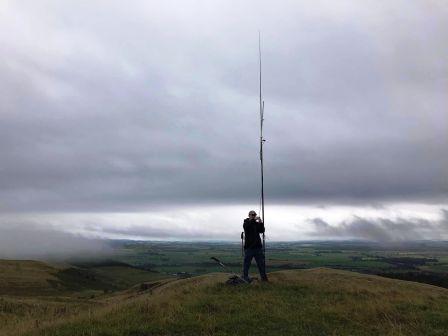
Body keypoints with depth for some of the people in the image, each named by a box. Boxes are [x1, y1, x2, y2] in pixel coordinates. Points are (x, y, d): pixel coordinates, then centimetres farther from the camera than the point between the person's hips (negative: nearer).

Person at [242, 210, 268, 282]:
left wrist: (261, 223, -10)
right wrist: (254, 219, -28)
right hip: (249, 246, -4)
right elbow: (246, 226, -22)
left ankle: (263, 277, 13)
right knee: (247, 262, -2)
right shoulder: (246, 222, 1)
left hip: (258, 246, 5)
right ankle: (245, 277, 6)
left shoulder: (257, 223, 14)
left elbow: (262, 231, 5)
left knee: (261, 262, 6)